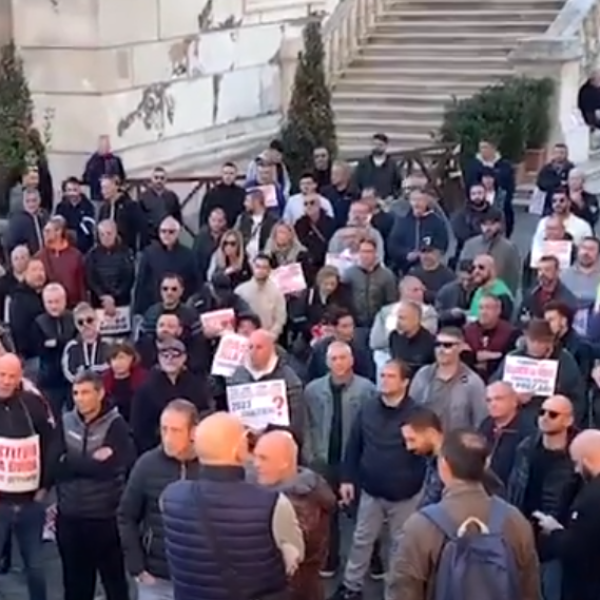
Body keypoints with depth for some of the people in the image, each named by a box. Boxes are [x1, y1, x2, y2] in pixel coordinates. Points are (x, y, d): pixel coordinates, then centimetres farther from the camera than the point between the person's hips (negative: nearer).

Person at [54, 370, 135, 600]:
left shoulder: (115, 425, -9)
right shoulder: (66, 422, 2)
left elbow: (108, 467, -18)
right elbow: (56, 466, -4)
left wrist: (72, 463, -14)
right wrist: (92, 462, -14)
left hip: (105, 516, -3)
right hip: (69, 516, 4)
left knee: (114, 579, 9)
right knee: (75, 581, 15)